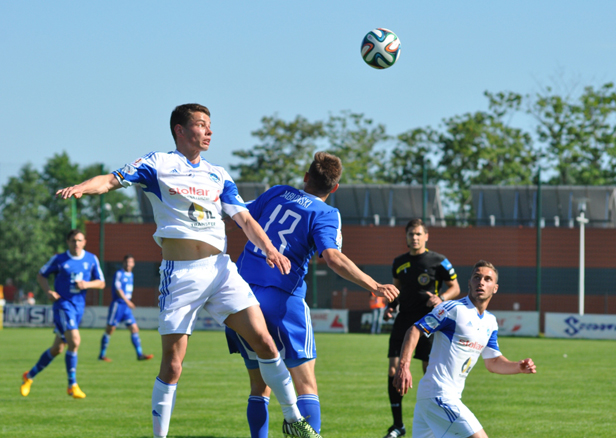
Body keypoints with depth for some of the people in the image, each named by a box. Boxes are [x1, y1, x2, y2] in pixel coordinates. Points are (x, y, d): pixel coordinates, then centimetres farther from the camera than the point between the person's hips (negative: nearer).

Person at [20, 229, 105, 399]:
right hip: (63, 304, -5)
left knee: (57, 348, 12)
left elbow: (101, 283, 8)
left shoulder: (92, 259, 4)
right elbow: (41, 275, 8)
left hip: (79, 306, 5)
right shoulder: (59, 259, -4)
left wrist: (87, 284, -13)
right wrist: (49, 291, -9)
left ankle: (30, 376, 30)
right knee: (74, 341, -22)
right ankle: (72, 385, -13)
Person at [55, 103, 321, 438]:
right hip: (180, 271, -4)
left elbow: (245, 220, 15)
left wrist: (269, 249, -4)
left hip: (221, 268, 4)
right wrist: (83, 187, -26)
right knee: (172, 363, -6)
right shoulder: (158, 164, 5)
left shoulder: (218, 175, 18)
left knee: (264, 342, -3)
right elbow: (112, 180, -5)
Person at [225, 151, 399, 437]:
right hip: (284, 299, -5)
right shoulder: (325, 214, -2)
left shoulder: (277, 193, 12)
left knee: (260, 385, 13)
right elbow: (333, 258, -18)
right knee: (306, 383, -3)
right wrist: (372, 285, -18)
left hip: (243, 292, 5)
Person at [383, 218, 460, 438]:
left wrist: (440, 298, -17)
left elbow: (455, 288, 1)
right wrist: (390, 306, 7)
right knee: (393, 371, -3)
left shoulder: (438, 261, -3)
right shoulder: (399, 262, 11)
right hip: (404, 320, 4)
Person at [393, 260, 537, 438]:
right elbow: (415, 330, -13)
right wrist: (403, 366, -26)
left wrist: (519, 367, 4)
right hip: (439, 395, -9)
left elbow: (493, 362, 23)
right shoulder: (454, 309, -10)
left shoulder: (490, 322, 15)